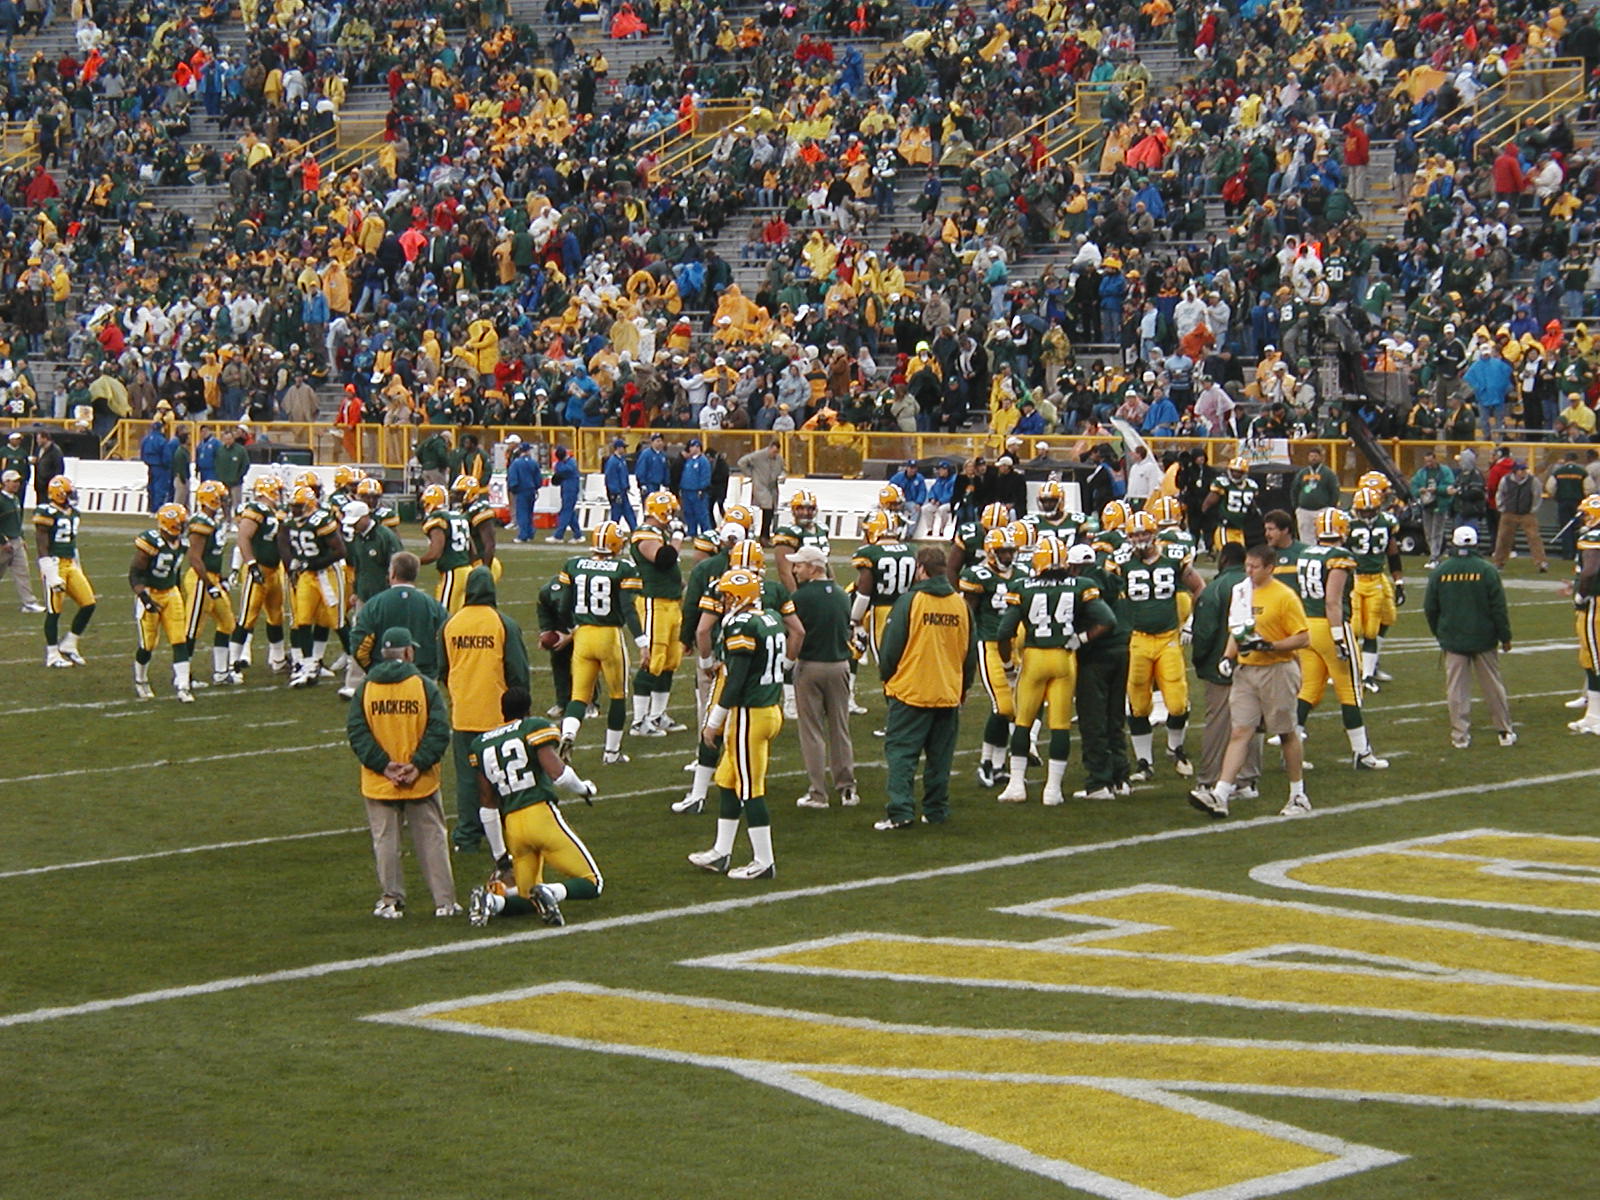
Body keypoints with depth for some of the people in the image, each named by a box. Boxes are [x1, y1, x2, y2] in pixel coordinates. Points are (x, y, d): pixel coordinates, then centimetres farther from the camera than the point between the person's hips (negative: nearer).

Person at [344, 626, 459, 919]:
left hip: (379, 783, 1)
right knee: (431, 839, 6)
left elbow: (356, 732, -5)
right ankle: (444, 901, 6)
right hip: (422, 782, -1)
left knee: (385, 841, 10)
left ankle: (390, 900, 11)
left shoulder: (365, 688, 0)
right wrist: (418, 764, -12)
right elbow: (439, 731, -11)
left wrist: (383, 765, -9)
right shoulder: (425, 686, -4)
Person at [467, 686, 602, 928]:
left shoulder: (480, 744, 16)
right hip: (542, 815, -5)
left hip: (511, 826, 5)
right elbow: (557, 774, -11)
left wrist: (499, 854, 24)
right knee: (592, 883, 2)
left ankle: (492, 900, -13)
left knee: (528, 898, 17)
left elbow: (487, 805, 18)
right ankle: (550, 893, -27)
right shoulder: (534, 729, 2)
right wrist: (583, 790, 11)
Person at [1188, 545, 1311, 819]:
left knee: (1287, 733, 6)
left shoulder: (1284, 596, -11)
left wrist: (1268, 646, -21)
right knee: (1239, 732, -2)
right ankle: (1220, 796, -10)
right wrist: (1229, 657, 6)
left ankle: (1298, 796, 19)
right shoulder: (1241, 592, 11)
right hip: (1245, 670, 6)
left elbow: (1303, 637, -12)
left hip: (1277, 670, -6)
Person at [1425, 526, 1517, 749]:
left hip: (1453, 641, 0)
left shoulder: (1439, 572, -4)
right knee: (1493, 687, 10)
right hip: (1484, 639, 0)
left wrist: (1439, 633, 19)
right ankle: (1505, 732, 16)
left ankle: (1460, 736, 2)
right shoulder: (1487, 571, -9)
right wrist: (1505, 637, 4)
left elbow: (1430, 608, 4)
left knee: (1457, 689, 4)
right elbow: (1499, 608, -6)